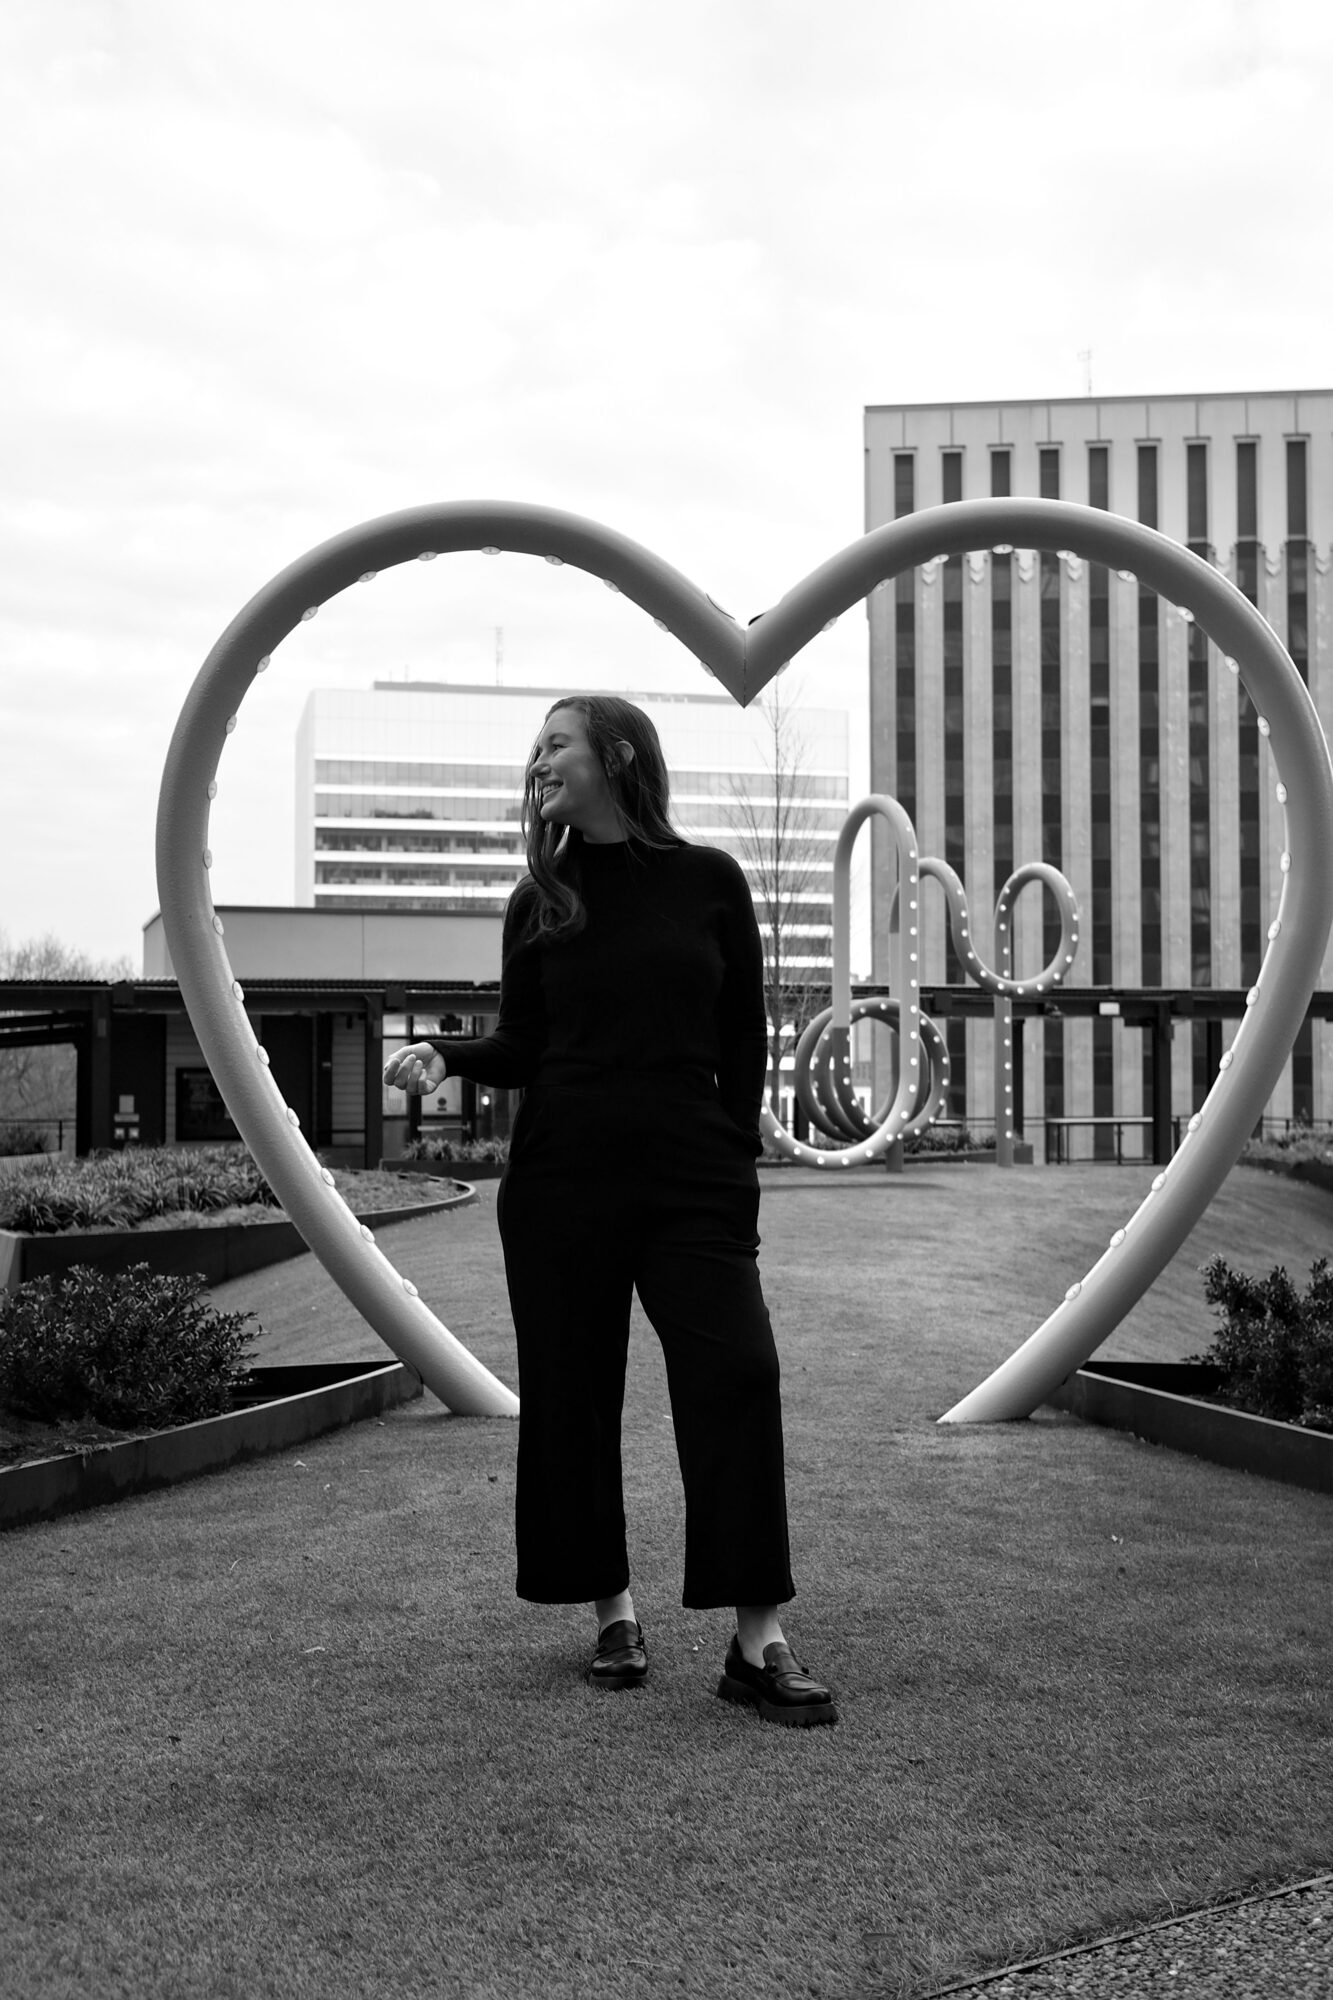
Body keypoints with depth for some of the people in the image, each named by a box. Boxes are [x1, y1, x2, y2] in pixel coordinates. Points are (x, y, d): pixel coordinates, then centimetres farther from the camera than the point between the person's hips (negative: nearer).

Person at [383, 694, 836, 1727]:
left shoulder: (708, 878, 3)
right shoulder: (539, 899, 8)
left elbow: (744, 1036, 6)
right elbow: (522, 1048, 8)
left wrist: (737, 1156, -1)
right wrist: (447, 1054, -11)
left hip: (692, 1178, -2)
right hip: (559, 1178, 2)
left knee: (735, 1375, -12)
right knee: (571, 1393, 5)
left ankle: (759, 1642, -6)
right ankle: (613, 1612, 22)